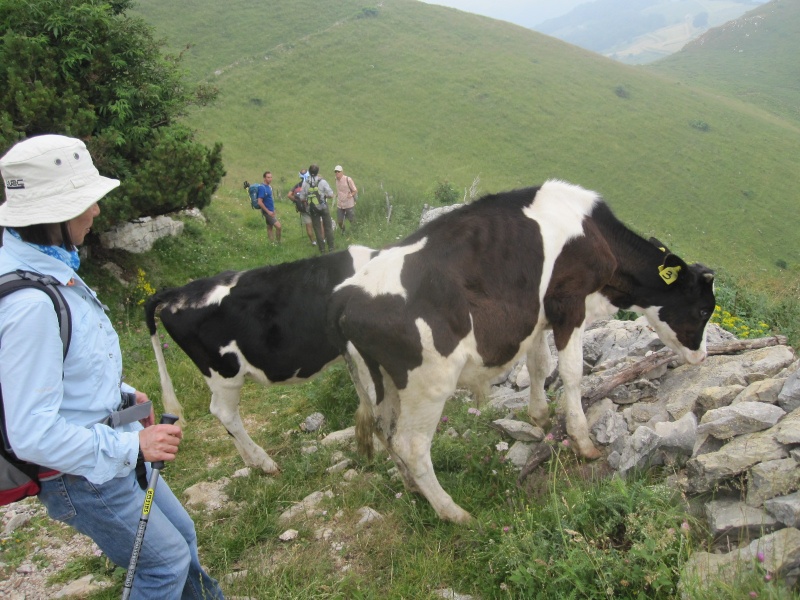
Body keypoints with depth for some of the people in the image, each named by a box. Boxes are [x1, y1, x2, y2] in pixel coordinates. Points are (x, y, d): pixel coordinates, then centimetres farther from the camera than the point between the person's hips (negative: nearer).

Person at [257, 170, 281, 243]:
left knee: (269, 228, 14)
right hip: (267, 211, -9)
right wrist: (268, 211, -20)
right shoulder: (262, 188, -19)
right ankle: (279, 242, -2)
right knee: (278, 226, -13)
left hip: (271, 211, 9)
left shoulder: (269, 186, 7)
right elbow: (260, 202, -22)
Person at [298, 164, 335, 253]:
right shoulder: (322, 182, -11)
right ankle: (331, 248, 8)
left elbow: (302, 198, 0)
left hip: (313, 209, 2)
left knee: (317, 229, 10)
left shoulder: (305, 183, -4)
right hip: (323, 208, -2)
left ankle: (322, 249, 12)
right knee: (328, 228, 9)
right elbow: (331, 195, -10)